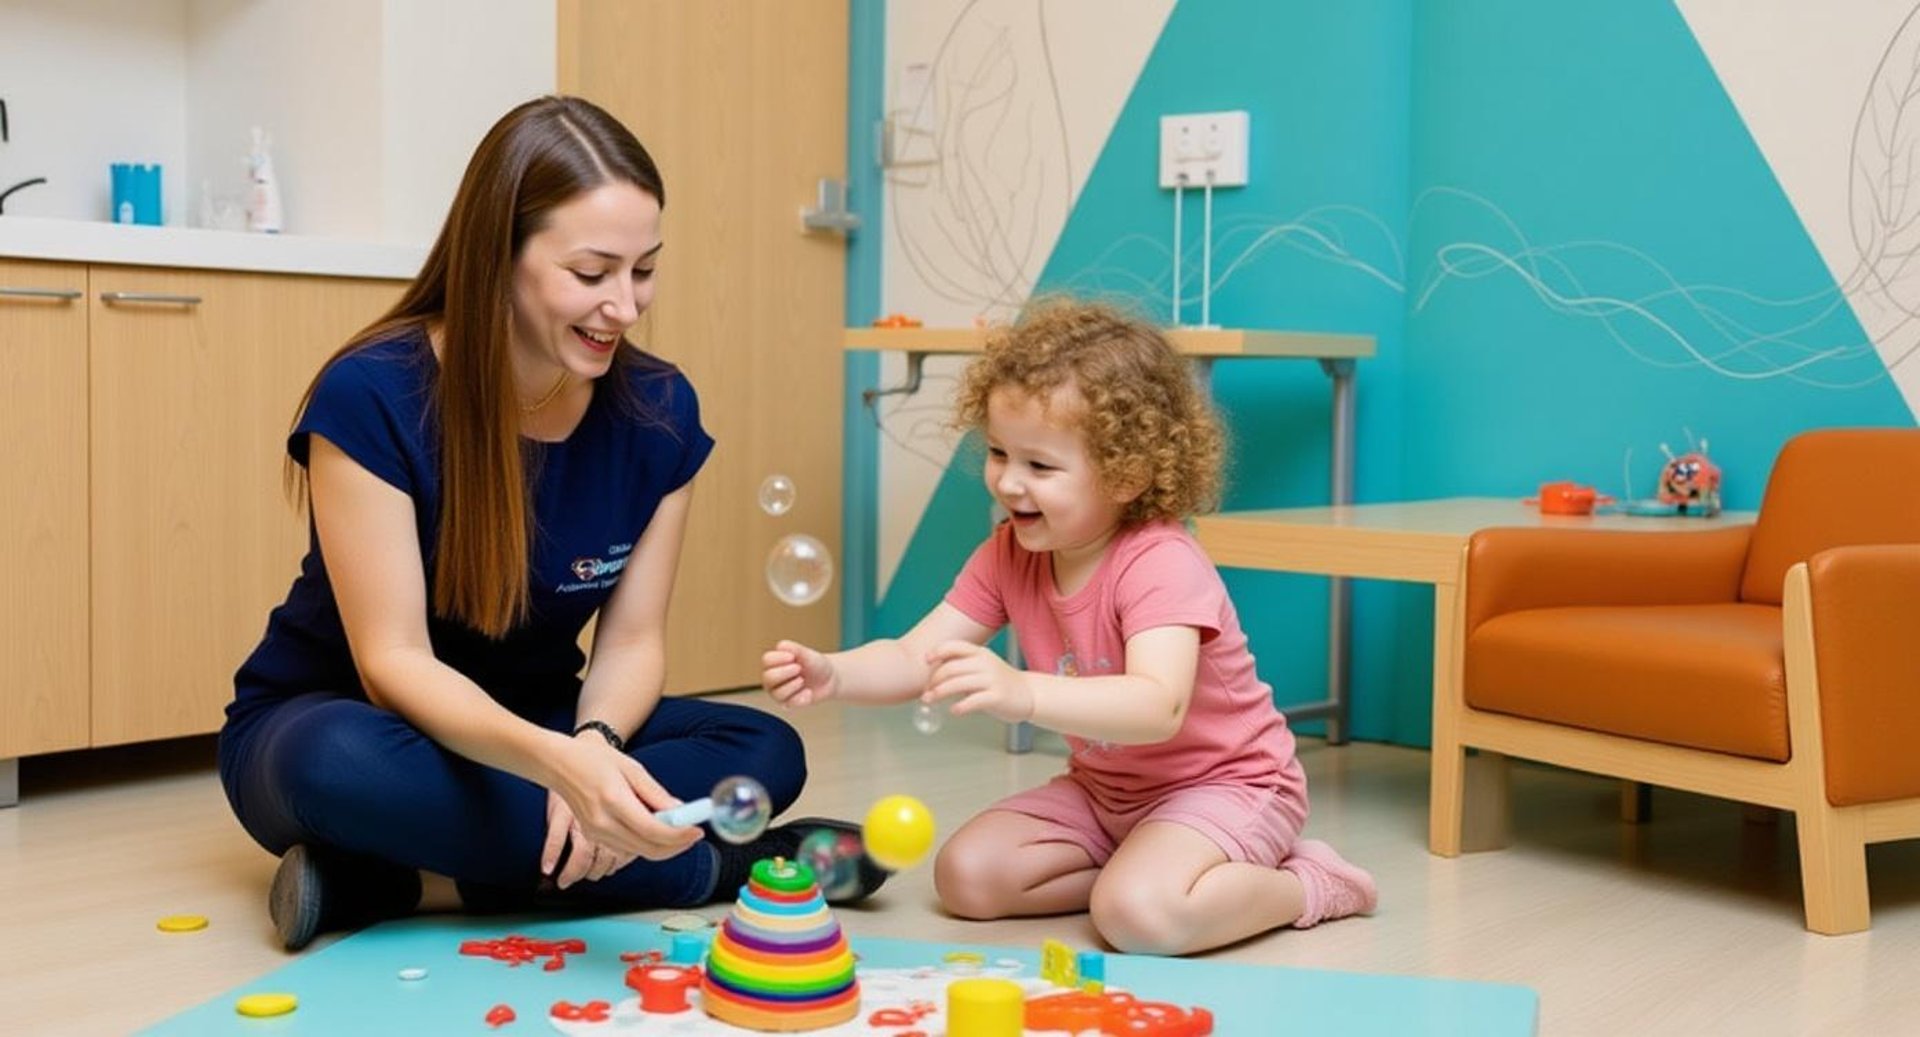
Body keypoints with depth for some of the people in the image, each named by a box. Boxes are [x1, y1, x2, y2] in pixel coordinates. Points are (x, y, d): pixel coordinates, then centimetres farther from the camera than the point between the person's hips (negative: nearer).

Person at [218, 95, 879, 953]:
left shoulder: (658, 410, -11)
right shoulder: (371, 398, -25)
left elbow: (632, 639, -7)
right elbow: (393, 662, -26)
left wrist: (592, 745, -30)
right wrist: (558, 761, -45)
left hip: (523, 734, 4)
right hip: (331, 721, -4)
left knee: (766, 752, -17)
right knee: (345, 765, -39)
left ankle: (382, 877, -20)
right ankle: (703, 866, -23)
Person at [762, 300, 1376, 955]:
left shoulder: (1161, 564, -29)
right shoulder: (1009, 556, -7)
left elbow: (1158, 709, -45)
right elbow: (913, 660, -12)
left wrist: (1022, 693, -61)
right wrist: (832, 674, -34)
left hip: (1222, 784, -7)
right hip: (1103, 789, 7)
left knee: (1139, 914, -32)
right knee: (966, 875, -9)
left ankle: (1306, 885, -6)